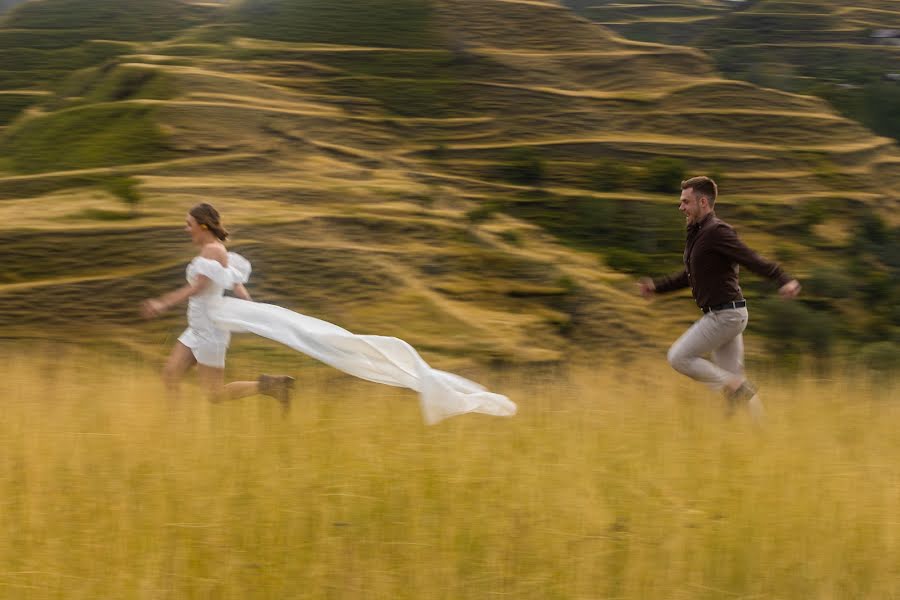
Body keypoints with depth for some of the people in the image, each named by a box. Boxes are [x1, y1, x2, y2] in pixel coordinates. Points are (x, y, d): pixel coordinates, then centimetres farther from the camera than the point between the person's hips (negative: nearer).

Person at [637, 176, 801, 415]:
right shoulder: (696, 234, 15)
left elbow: (752, 260, -25)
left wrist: (784, 280, -37)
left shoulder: (716, 232, -15)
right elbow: (690, 276, 27)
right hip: (722, 314, 10)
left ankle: (736, 387, -6)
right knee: (732, 377, 9)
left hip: (725, 314, -10)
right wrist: (656, 286, 22)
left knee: (679, 357, -7)